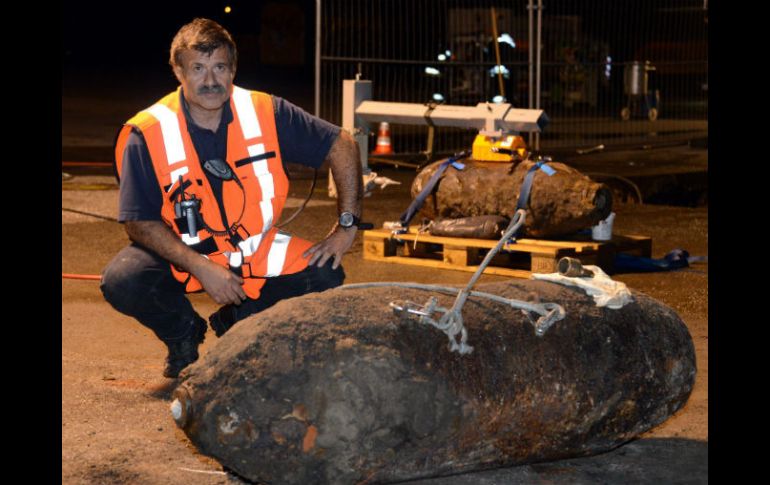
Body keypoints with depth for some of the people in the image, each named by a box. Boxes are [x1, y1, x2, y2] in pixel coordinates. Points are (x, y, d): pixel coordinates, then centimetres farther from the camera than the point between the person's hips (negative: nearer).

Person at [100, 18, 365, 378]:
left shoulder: (266, 113, -12)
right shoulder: (147, 133, -17)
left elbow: (342, 145, -3)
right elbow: (139, 223, -17)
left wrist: (347, 224, -8)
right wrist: (201, 267, -28)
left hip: (255, 252, 2)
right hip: (178, 254, -2)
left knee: (324, 277, -19)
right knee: (121, 281, -30)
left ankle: (237, 324, 10)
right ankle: (184, 333, 5)